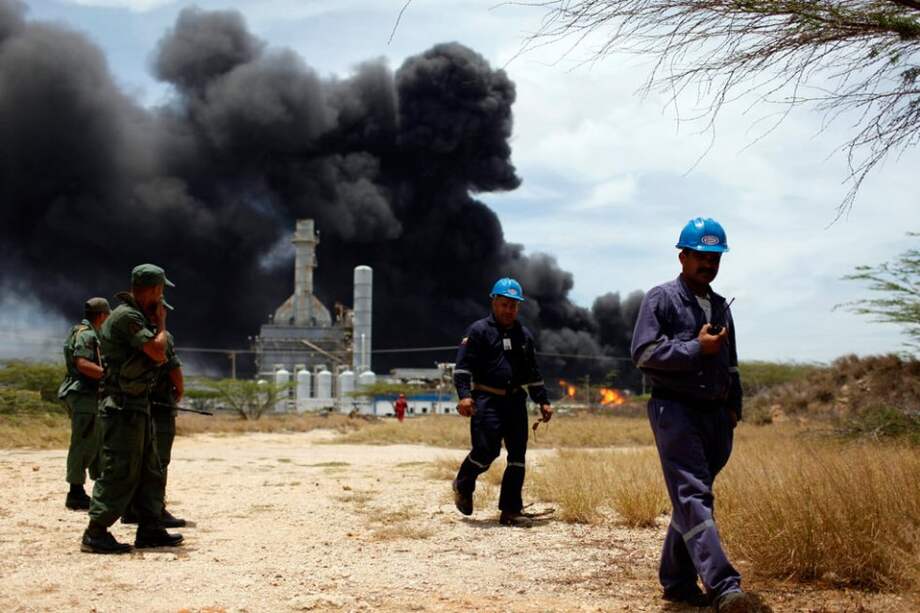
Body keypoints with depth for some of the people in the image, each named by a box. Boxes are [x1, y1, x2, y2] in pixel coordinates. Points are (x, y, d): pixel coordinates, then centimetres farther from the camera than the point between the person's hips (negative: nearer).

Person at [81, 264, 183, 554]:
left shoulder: (136, 316, 17)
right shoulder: (127, 316, -16)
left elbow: (158, 359, 21)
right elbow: (158, 351, -22)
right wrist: (161, 324, -9)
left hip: (137, 405, 11)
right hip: (122, 406, -11)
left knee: (149, 470, 14)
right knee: (120, 471, -9)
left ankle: (150, 530, 20)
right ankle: (95, 535, -6)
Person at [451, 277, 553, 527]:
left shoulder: (524, 335, 17)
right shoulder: (479, 331, -1)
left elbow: (532, 373, 24)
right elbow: (463, 365, -9)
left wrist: (543, 401, 17)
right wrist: (464, 395, -22)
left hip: (515, 401, 6)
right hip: (487, 400, -6)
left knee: (518, 455, 1)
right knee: (486, 449, -16)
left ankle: (511, 510, 8)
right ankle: (463, 485, 15)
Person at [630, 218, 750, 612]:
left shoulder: (720, 307, 21)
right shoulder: (661, 299, -1)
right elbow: (644, 353, -12)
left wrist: (733, 408, 18)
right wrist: (697, 348, -13)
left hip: (714, 415, 7)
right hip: (674, 410, -7)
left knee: (692, 497, 9)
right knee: (693, 495, -16)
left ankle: (677, 581, 18)